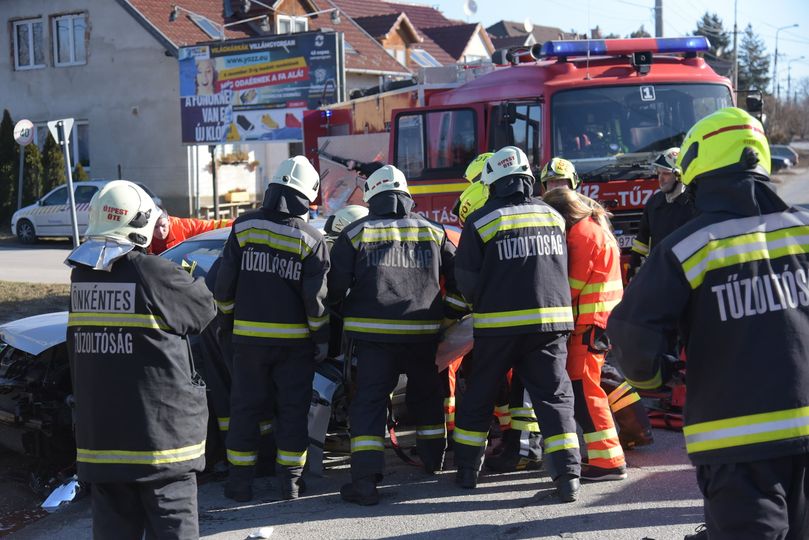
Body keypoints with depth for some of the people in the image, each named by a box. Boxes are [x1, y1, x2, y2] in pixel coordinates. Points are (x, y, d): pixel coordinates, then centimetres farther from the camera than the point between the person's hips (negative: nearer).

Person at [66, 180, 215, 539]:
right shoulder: (156, 274, -17)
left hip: (99, 429, 6)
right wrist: (188, 279, 16)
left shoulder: (81, 275, 2)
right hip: (159, 427, -6)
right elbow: (204, 311, -4)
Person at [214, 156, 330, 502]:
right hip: (295, 340, -1)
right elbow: (315, 298, -7)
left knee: (245, 407, 10)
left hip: (248, 335, 1)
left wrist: (227, 314, 16)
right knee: (292, 408, 9)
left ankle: (240, 480, 13)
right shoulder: (310, 240, -6)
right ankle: (290, 479, 11)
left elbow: (225, 282, 1)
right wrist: (322, 338, 3)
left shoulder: (244, 227, -1)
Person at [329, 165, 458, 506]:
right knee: (426, 395, 24)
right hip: (424, 333, 3)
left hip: (374, 333, -3)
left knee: (369, 401, -1)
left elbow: (336, 286, -3)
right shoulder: (433, 232, 7)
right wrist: (450, 314, 24)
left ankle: (365, 479, -12)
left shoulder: (355, 233, 0)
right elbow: (457, 279, 10)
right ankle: (433, 459, 40)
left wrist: (342, 305, 18)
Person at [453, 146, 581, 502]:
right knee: (554, 396, 6)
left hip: (499, 324, -2)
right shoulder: (553, 217, 6)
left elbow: (466, 279, -5)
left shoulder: (480, 221, -5)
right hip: (551, 319, 2)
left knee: (479, 395, 14)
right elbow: (564, 268, 9)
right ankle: (567, 476, -3)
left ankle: (467, 469, 21)